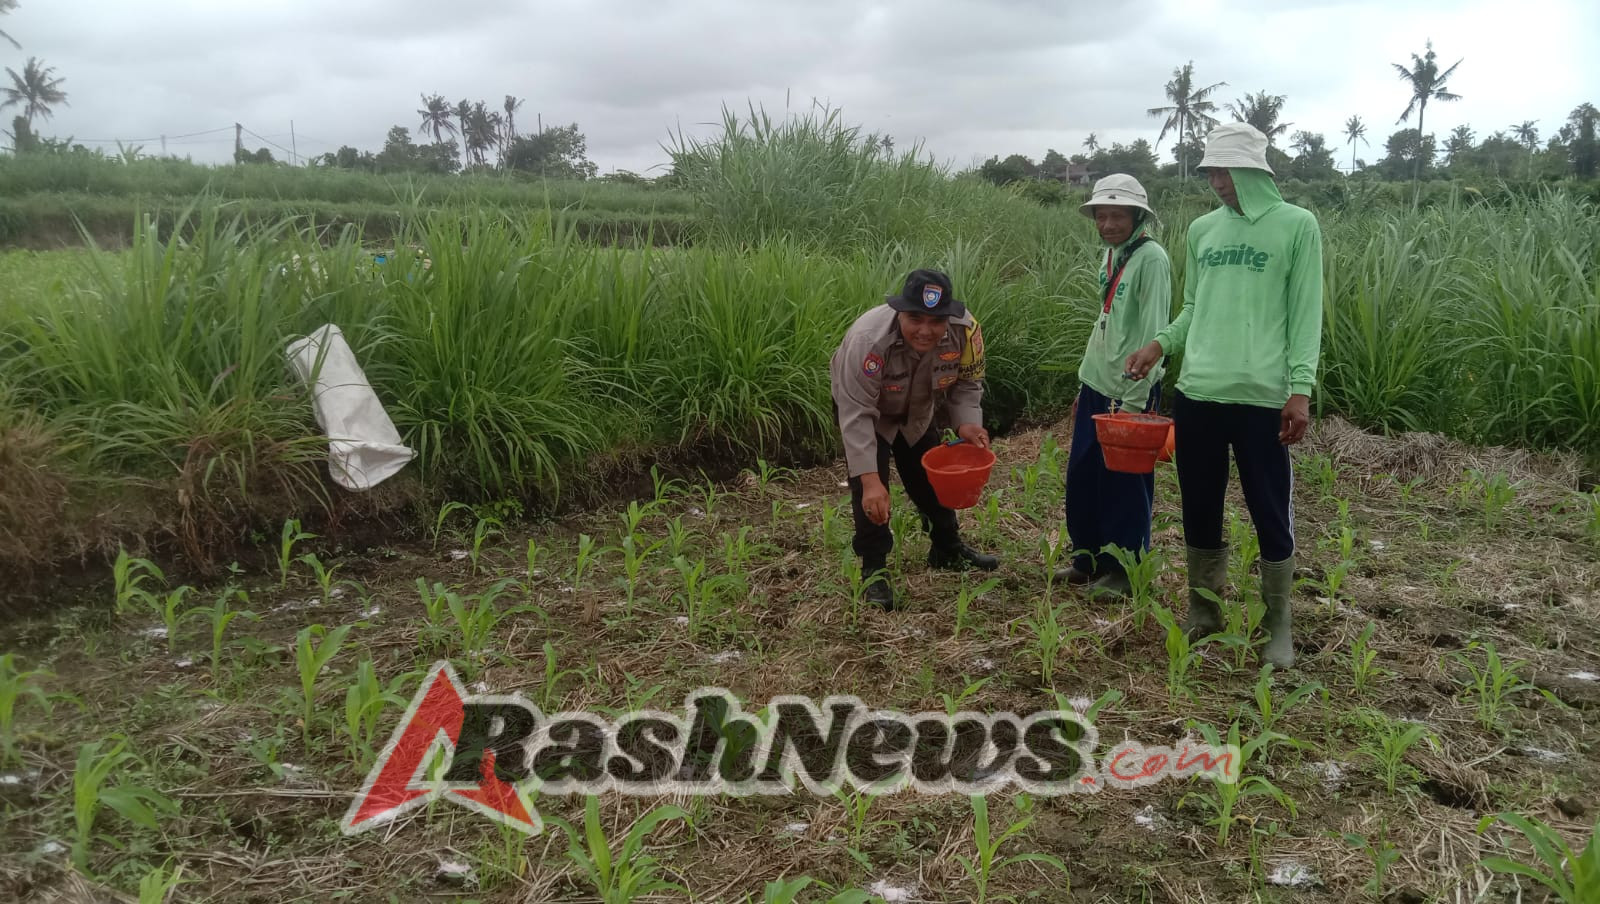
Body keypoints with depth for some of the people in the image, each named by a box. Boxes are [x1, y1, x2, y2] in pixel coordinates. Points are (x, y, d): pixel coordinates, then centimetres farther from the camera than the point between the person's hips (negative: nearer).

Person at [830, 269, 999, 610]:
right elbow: (856, 414, -40)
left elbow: (966, 384, -12)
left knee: (932, 477, 16)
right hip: (864, 408, -4)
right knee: (871, 490, -17)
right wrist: (869, 479, -45)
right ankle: (874, 569, -2)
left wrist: (967, 423, -31)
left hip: (918, 412, 4)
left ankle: (948, 549, 38)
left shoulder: (965, 331, -30)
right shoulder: (869, 338, -43)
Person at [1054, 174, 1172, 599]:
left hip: (1129, 391, -8)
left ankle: (1123, 570, 16)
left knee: (1125, 484, 2)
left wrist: (1134, 398, -19)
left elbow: (1153, 333, -17)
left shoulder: (1151, 258, -13)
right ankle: (1089, 556, 30)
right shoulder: (1111, 255, 12)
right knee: (1081, 476, 15)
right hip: (1096, 386, 8)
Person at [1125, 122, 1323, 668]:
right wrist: (1159, 345, -1)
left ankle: (1278, 626, 19)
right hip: (1197, 393, 4)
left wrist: (1300, 389, -12)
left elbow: (1306, 315, -5)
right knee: (1200, 510, 12)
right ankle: (1203, 611, 27)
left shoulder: (1297, 225, -2)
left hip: (1263, 398, -4)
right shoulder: (1202, 229, 11)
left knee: (1272, 516, 5)